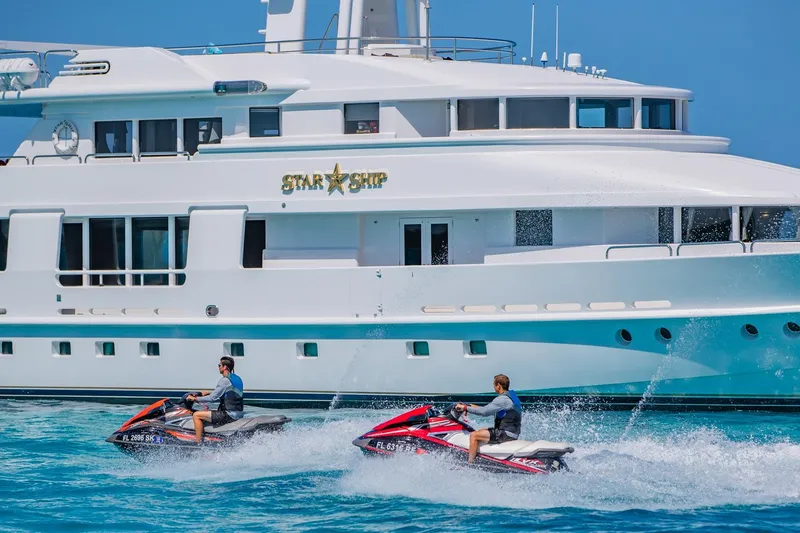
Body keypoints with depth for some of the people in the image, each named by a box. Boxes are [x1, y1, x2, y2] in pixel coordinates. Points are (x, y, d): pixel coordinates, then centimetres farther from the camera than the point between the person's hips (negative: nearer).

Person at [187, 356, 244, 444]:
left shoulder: (224, 380, -16)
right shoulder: (237, 378, 13)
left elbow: (212, 398, -17)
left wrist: (195, 398, -6)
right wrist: (208, 393, 25)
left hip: (229, 415, -10)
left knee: (196, 415, -7)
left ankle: (199, 444, -8)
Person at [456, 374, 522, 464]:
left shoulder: (503, 399, -18)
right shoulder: (511, 396, 14)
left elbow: (484, 411, -21)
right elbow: (489, 410, 23)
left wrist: (465, 408, -13)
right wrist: (475, 407, 23)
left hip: (506, 434, -11)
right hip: (512, 432, 11)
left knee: (474, 435, -13)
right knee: (479, 431, 24)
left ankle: (470, 463, -14)